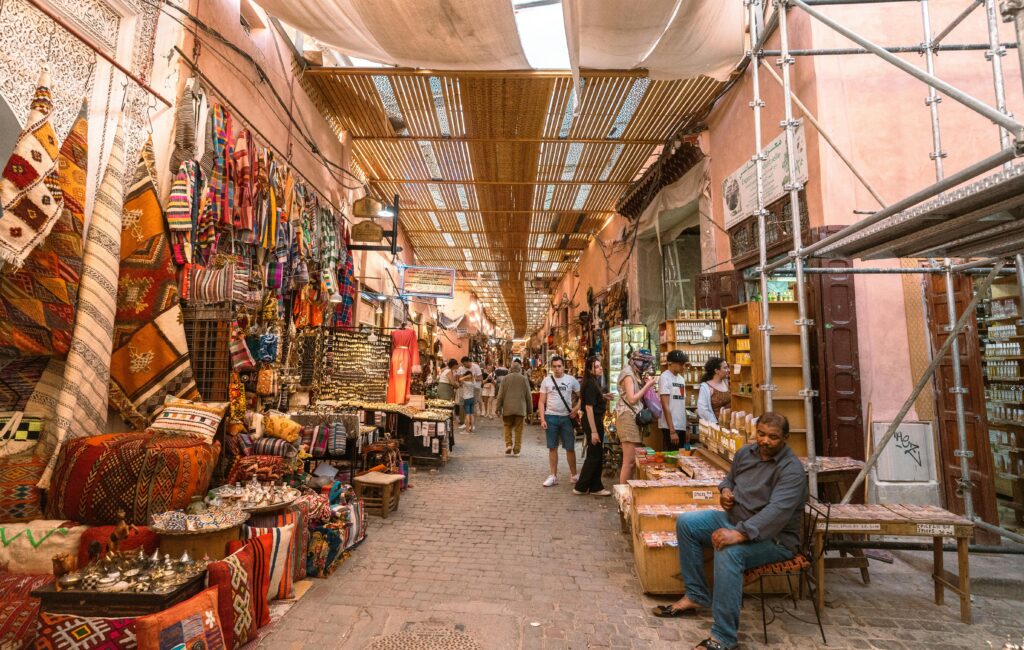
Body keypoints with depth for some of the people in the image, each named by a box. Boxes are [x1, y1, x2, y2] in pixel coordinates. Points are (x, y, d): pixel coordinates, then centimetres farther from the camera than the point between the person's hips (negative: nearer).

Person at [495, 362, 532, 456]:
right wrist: (529, 410, 13)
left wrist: (498, 407, 4)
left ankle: (508, 444, -3)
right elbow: (528, 396, 5)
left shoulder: (505, 378, 1)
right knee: (518, 429, 7)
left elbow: (500, 394, -1)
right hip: (521, 408, 0)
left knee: (507, 427, 13)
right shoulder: (524, 379, 3)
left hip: (508, 408, 0)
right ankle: (516, 450, 8)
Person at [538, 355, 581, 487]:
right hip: (551, 417, 0)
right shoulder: (546, 380, 0)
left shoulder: (571, 380, 0)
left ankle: (573, 475, 20)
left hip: (567, 417, 0)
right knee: (552, 447, 7)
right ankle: (553, 476, 16)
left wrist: (576, 409, -11)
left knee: (570, 447, 5)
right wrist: (542, 419, -7)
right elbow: (542, 402, 1)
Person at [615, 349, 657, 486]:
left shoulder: (634, 374, 19)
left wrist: (645, 384, 4)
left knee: (633, 459, 9)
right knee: (629, 460, -8)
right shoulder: (628, 374, -10)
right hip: (628, 417, -9)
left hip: (634, 418, 9)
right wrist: (647, 385, -12)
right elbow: (632, 399, -18)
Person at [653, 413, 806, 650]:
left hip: (773, 537, -8)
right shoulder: (746, 452, 2)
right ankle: (696, 596, 7)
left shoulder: (791, 469, -21)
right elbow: (730, 478, 21)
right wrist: (725, 491, -4)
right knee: (686, 522, -1)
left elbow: (777, 510, -36)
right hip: (735, 518, 8)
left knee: (729, 551, -35)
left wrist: (739, 534, -46)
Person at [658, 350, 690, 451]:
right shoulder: (665, 377, -11)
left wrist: (687, 428, 10)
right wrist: (672, 431, -17)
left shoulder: (681, 378, 13)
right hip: (670, 427, -7)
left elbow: (682, 404, 15)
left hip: (681, 426, 7)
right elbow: (665, 406, -14)